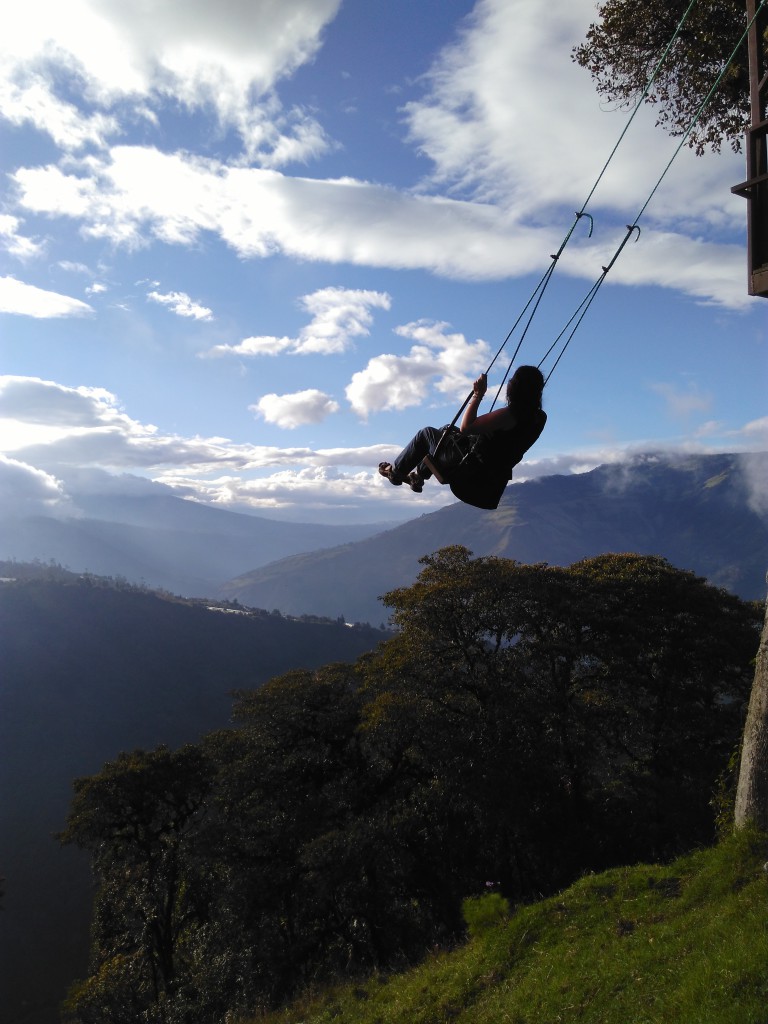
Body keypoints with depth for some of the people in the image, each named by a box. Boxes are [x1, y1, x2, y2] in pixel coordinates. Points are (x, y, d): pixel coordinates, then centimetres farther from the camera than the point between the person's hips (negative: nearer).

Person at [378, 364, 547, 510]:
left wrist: (478, 395, -21)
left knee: (427, 433, 10)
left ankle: (395, 472, 27)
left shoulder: (509, 415, -28)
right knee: (447, 431, 28)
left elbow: (466, 427, -26)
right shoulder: (540, 417, -6)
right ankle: (418, 475, 37)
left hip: (469, 476, -8)